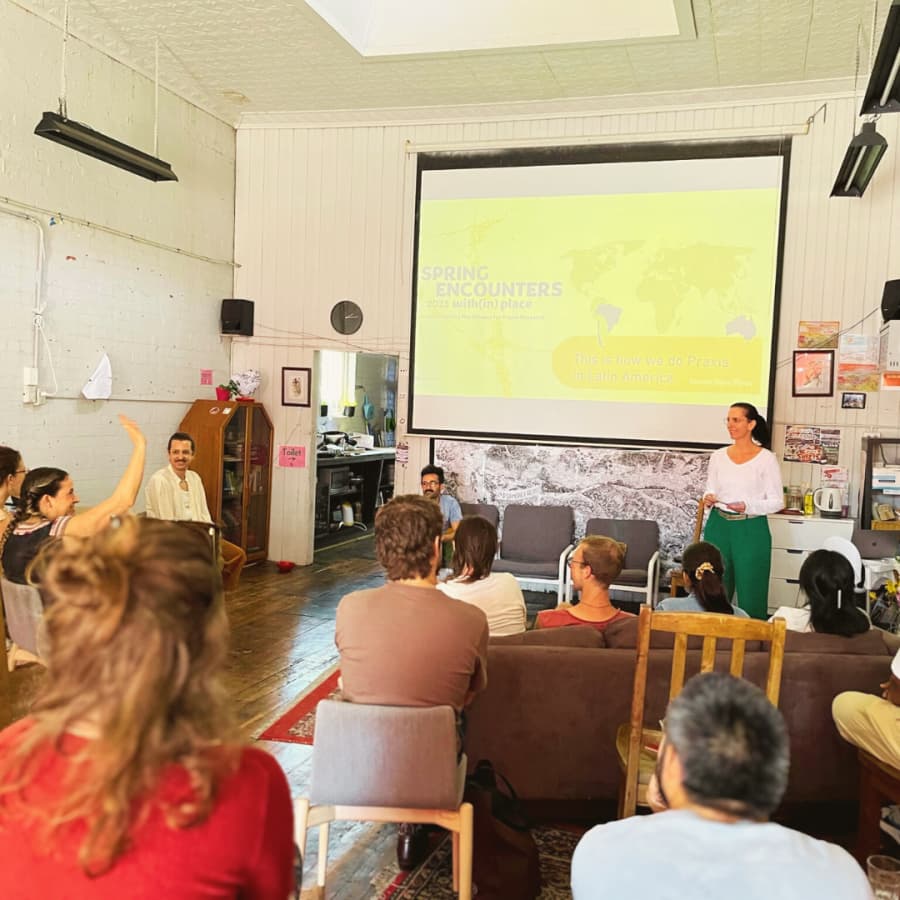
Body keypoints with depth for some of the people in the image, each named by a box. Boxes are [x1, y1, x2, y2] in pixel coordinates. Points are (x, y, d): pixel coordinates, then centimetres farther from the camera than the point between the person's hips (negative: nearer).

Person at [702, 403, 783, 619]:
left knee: (750, 591, 1)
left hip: (751, 530, -4)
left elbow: (777, 501, -5)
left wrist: (748, 506, -21)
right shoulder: (718, 456, 7)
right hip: (719, 527, 4)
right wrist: (709, 500, -9)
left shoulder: (766, 458, -4)